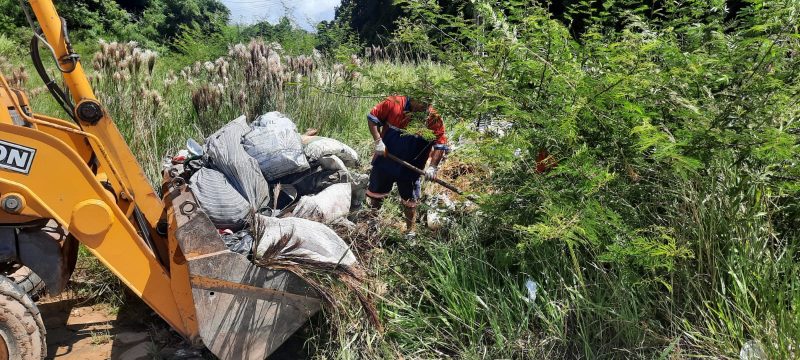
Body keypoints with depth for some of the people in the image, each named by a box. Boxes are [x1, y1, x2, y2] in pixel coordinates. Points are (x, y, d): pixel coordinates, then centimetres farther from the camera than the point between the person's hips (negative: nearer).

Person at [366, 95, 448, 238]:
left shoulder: (434, 118, -17)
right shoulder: (393, 103, -17)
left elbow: (440, 144, -15)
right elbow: (373, 117, -6)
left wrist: (432, 167, -25)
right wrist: (378, 141, -16)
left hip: (410, 169, -1)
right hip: (385, 162, 1)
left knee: (410, 202, 11)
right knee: (376, 194, 20)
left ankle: (410, 232, 31)